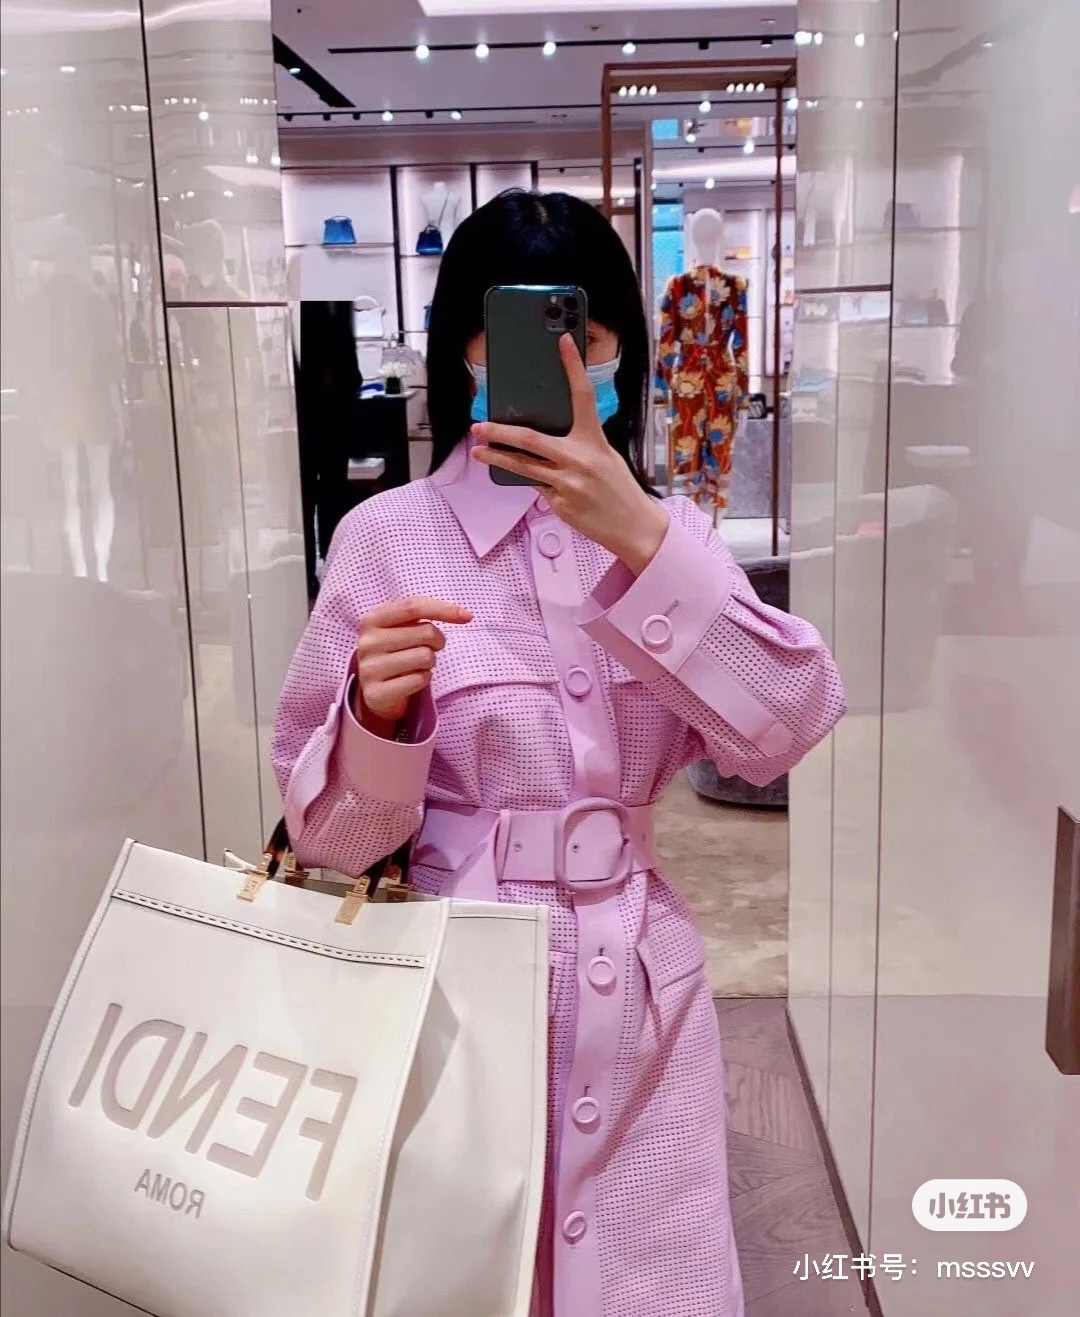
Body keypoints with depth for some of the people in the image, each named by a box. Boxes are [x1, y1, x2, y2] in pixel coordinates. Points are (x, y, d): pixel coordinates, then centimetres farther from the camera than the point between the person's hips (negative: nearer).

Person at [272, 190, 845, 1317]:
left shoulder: (667, 533, 3)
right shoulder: (390, 537, -7)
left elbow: (783, 732, -13)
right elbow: (328, 830, -5)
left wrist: (641, 539, -24)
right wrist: (378, 717, -26)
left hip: (643, 998, 3)